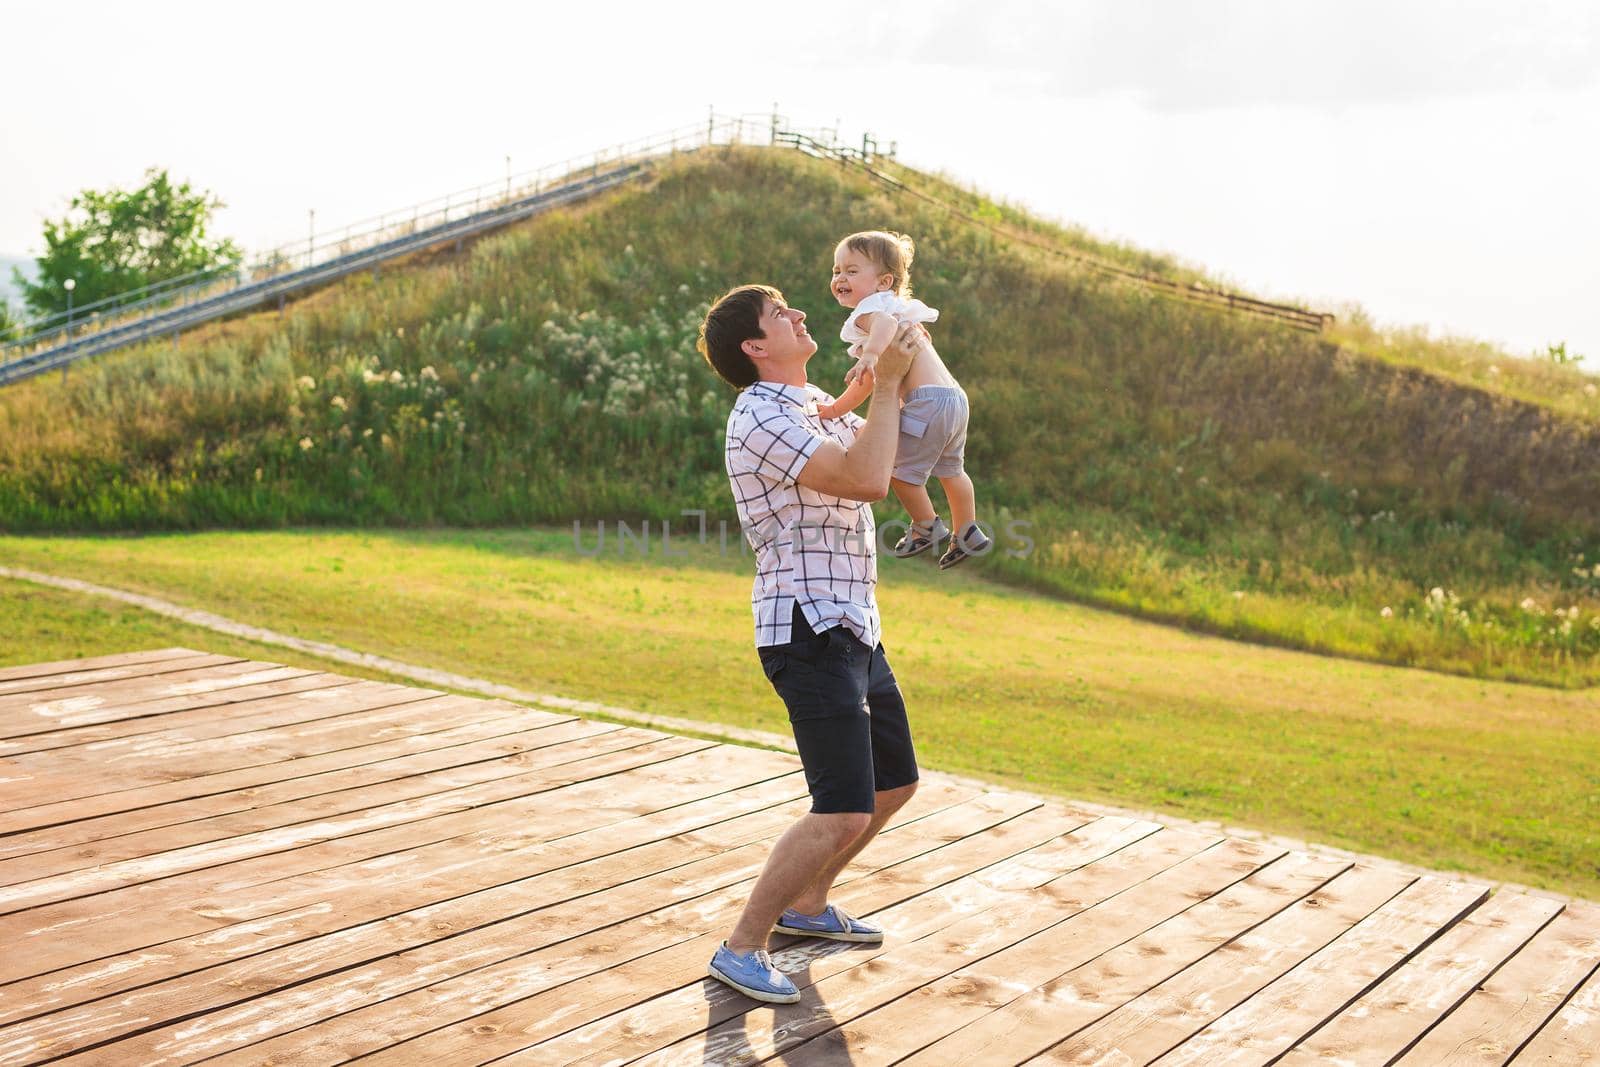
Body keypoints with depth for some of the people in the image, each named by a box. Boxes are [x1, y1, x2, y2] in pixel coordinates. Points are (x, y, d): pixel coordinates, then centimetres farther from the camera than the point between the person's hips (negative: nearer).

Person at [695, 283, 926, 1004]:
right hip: (810, 630, -10)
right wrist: (887, 383, -17)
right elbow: (868, 480, -27)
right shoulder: (762, 416, -16)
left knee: (895, 782, 20)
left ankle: (806, 905, 33)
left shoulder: (816, 405, 16)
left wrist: (907, 366, 9)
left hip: (853, 628, 10)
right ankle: (741, 950, -2)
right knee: (844, 811, -14)